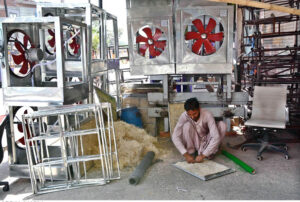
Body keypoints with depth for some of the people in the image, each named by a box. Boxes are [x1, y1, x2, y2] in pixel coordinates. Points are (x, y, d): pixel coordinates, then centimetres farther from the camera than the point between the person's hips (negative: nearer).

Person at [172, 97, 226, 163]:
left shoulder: (207, 115, -26)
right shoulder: (184, 116, -23)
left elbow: (216, 137, -33)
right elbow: (175, 136, -25)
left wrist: (203, 155, -38)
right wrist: (186, 154, -35)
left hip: (206, 142, 0)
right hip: (193, 143, 0)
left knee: (222, 125, -23)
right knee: (187, 125, -30)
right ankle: (190, 152, -12)